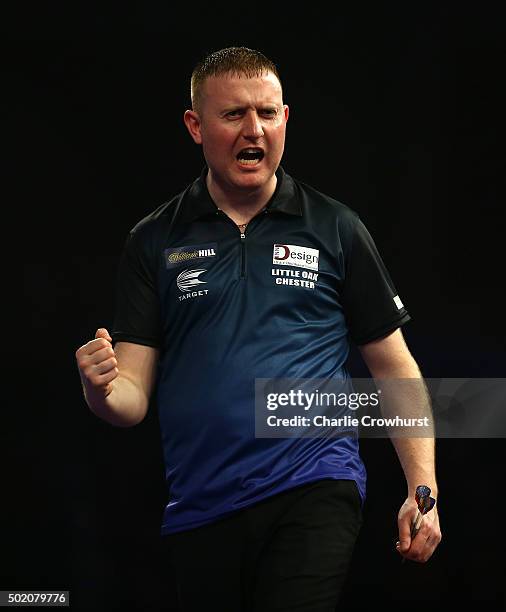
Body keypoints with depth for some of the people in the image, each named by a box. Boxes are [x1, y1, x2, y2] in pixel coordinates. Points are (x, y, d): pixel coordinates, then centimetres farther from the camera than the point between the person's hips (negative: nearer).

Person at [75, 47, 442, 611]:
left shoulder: (336, 229, 6)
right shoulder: (155, 242, 8)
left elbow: (395, 369, 9)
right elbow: (133, 398, 5)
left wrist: (423, 489, 0)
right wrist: (101, 389, -18)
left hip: (314, 491, -2)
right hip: (199, 512, 2)